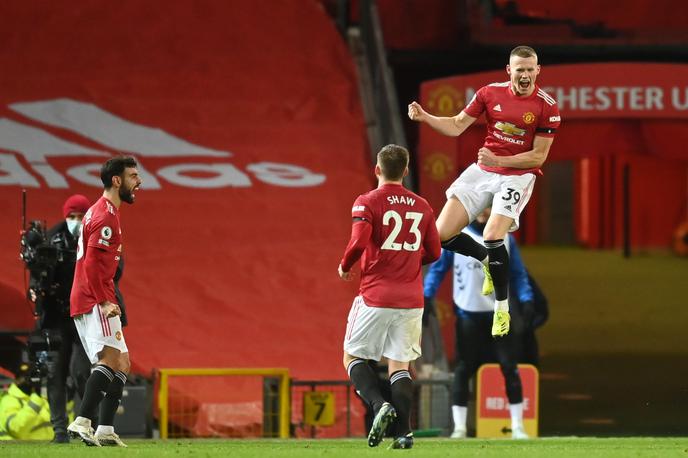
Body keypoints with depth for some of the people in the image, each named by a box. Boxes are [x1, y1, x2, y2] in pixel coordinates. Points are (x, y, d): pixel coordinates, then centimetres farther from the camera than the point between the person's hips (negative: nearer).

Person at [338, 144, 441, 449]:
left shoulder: (367, 202, -5)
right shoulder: (422, 206, 9)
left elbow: (359, 243, -18)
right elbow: (433, 252, 13)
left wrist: (344, 267, 1)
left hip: (376, 296, -4)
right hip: (411, 299, 4)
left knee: (353, 356, 9)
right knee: (400, 364, 9)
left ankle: (380, 405, -14)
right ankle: (403, 432, -3)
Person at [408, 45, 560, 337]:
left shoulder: (546, 107, -12)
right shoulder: (490, 93, -3)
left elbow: (538, 156, -10)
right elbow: (457, 126, 2)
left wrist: (498, 160, -20)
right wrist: (425, 118, -15)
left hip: (517, 175, -5)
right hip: (482, 171, 5)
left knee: (492, 237, -24)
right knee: (442, 234, -2)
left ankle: (502, 310, -3)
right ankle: (487, 261, 29)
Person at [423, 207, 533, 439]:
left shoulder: (505, 238, 5)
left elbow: (518, 273, 8)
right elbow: (437, 268, 1)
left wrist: (526, 299, -5)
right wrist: (426, 298, -10)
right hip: (467, 313, -2)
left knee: (510, 368, -1)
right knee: (463, 369, 0)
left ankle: (517, 426, 5)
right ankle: (459, 426, 4)